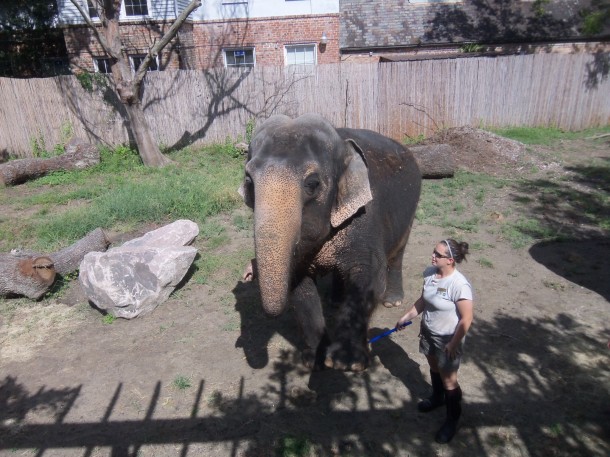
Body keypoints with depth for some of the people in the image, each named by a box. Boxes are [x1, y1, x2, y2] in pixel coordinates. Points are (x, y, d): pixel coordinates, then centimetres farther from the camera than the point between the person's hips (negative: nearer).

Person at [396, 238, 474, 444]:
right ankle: (437, 398, 55)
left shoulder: (459, 285, -32)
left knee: (448, 380, 12)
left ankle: (452, 419, 36)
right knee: (434, 367, 28)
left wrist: (454, 344, -17)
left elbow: (466, 319, -24)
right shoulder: (429, 273, -10)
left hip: (447, 339, -6)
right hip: (427, 331, 6)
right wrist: (406, 317, 11)